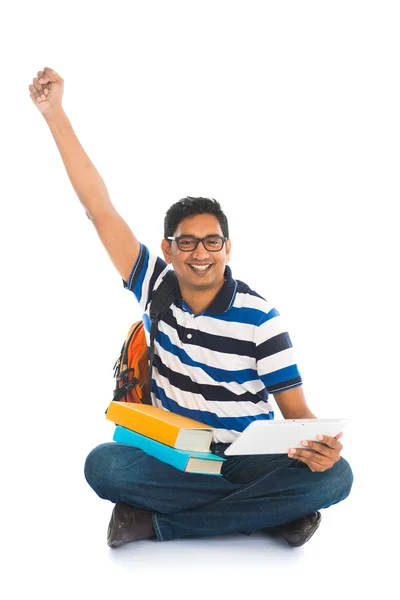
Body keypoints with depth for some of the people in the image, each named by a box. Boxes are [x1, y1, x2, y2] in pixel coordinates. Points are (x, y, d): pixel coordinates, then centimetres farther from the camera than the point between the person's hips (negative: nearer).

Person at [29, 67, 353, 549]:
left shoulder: (259, 318, -8)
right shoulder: (156, 287, 0)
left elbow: (295, 408, -8)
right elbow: (99, 208, -3)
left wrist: (318, 445, -34)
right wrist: (54, 113, -5)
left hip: (246, 460, 0)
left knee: (333, 476, -30)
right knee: (102, 464, -28)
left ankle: (157, 522, -24)